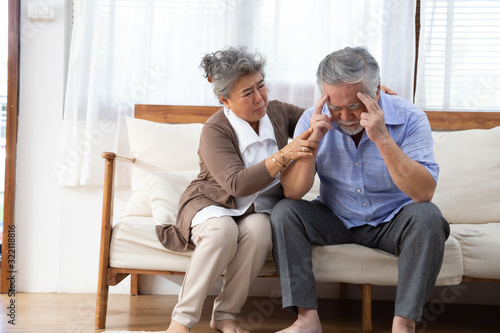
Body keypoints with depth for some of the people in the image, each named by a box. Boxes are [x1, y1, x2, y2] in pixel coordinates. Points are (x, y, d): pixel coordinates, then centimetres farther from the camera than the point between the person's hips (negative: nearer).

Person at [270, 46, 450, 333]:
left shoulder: (409, 118, -17)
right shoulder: (315, 119, -10)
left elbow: (424, 193, -29)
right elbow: (292, 192, -14)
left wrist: (383, 139, -37)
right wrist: (312, 140, -28)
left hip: (391, 223, -2)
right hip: (334, 221, 2)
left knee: (426, 217, -31)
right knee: (284, 213, -21)